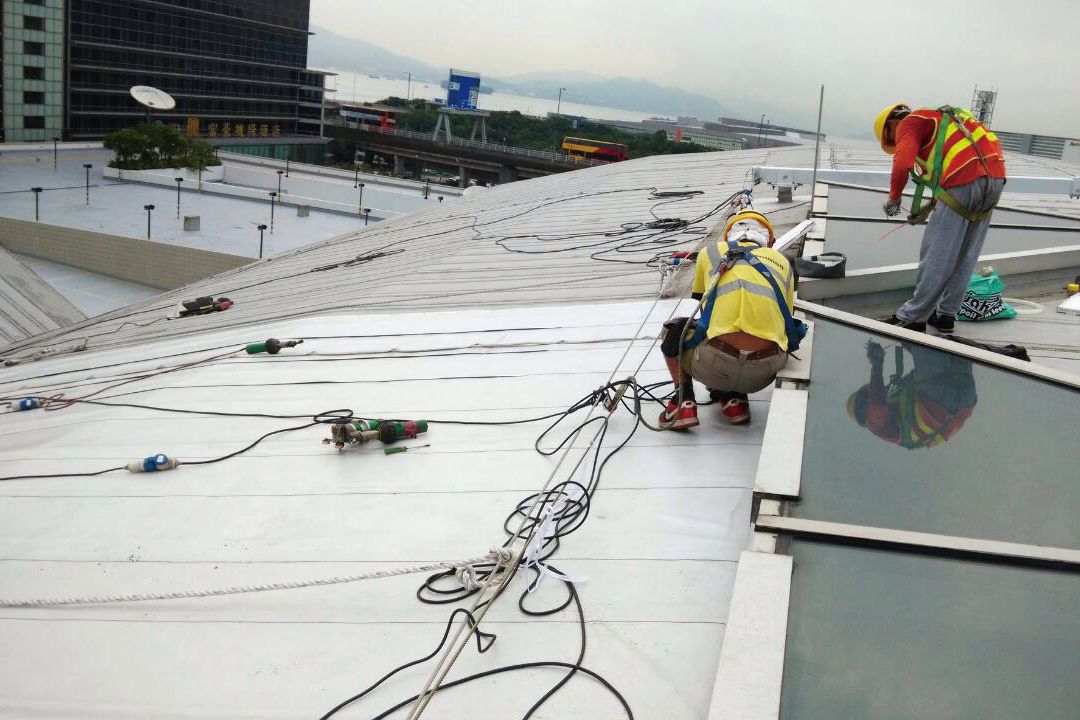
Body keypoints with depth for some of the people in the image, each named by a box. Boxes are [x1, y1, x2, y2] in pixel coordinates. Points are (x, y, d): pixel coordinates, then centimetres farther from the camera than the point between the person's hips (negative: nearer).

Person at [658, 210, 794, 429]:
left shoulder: (710, 253, 19)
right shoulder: (782, 261, 21)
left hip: (716, 367, -2)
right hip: (764, 373, 2)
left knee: (673, 329, 29)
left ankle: (684, 400, 14)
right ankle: (733, 399, 19)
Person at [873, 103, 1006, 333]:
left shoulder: (908, 124, 6)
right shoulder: (937, 121, 32)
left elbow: (902, 165, -14)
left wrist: (893, 198, 3)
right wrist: (929, 208, 30)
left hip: (965, 181, -9)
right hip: (995, 178, 9)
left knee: (936, 255, -1)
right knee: (964, 256, 15)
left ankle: (913, 317, 6)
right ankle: (946, 314, 24)